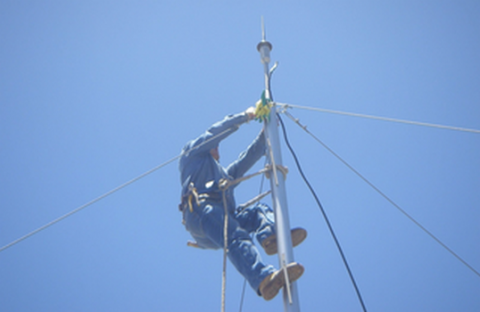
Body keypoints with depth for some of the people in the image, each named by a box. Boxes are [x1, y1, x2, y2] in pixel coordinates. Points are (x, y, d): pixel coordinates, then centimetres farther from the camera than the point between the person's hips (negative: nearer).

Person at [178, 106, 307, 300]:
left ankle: (270, 236, -52)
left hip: (224, 216, 8)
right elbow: (216, 131, 22)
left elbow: (251, 155, 40)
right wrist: (244, 116, 31)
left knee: (261, 210, -16)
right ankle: (264, 279, -60)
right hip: (200, 209, -7)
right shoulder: (191, 152, 29)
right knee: (236, 237, -34)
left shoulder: (225, 173, 44)